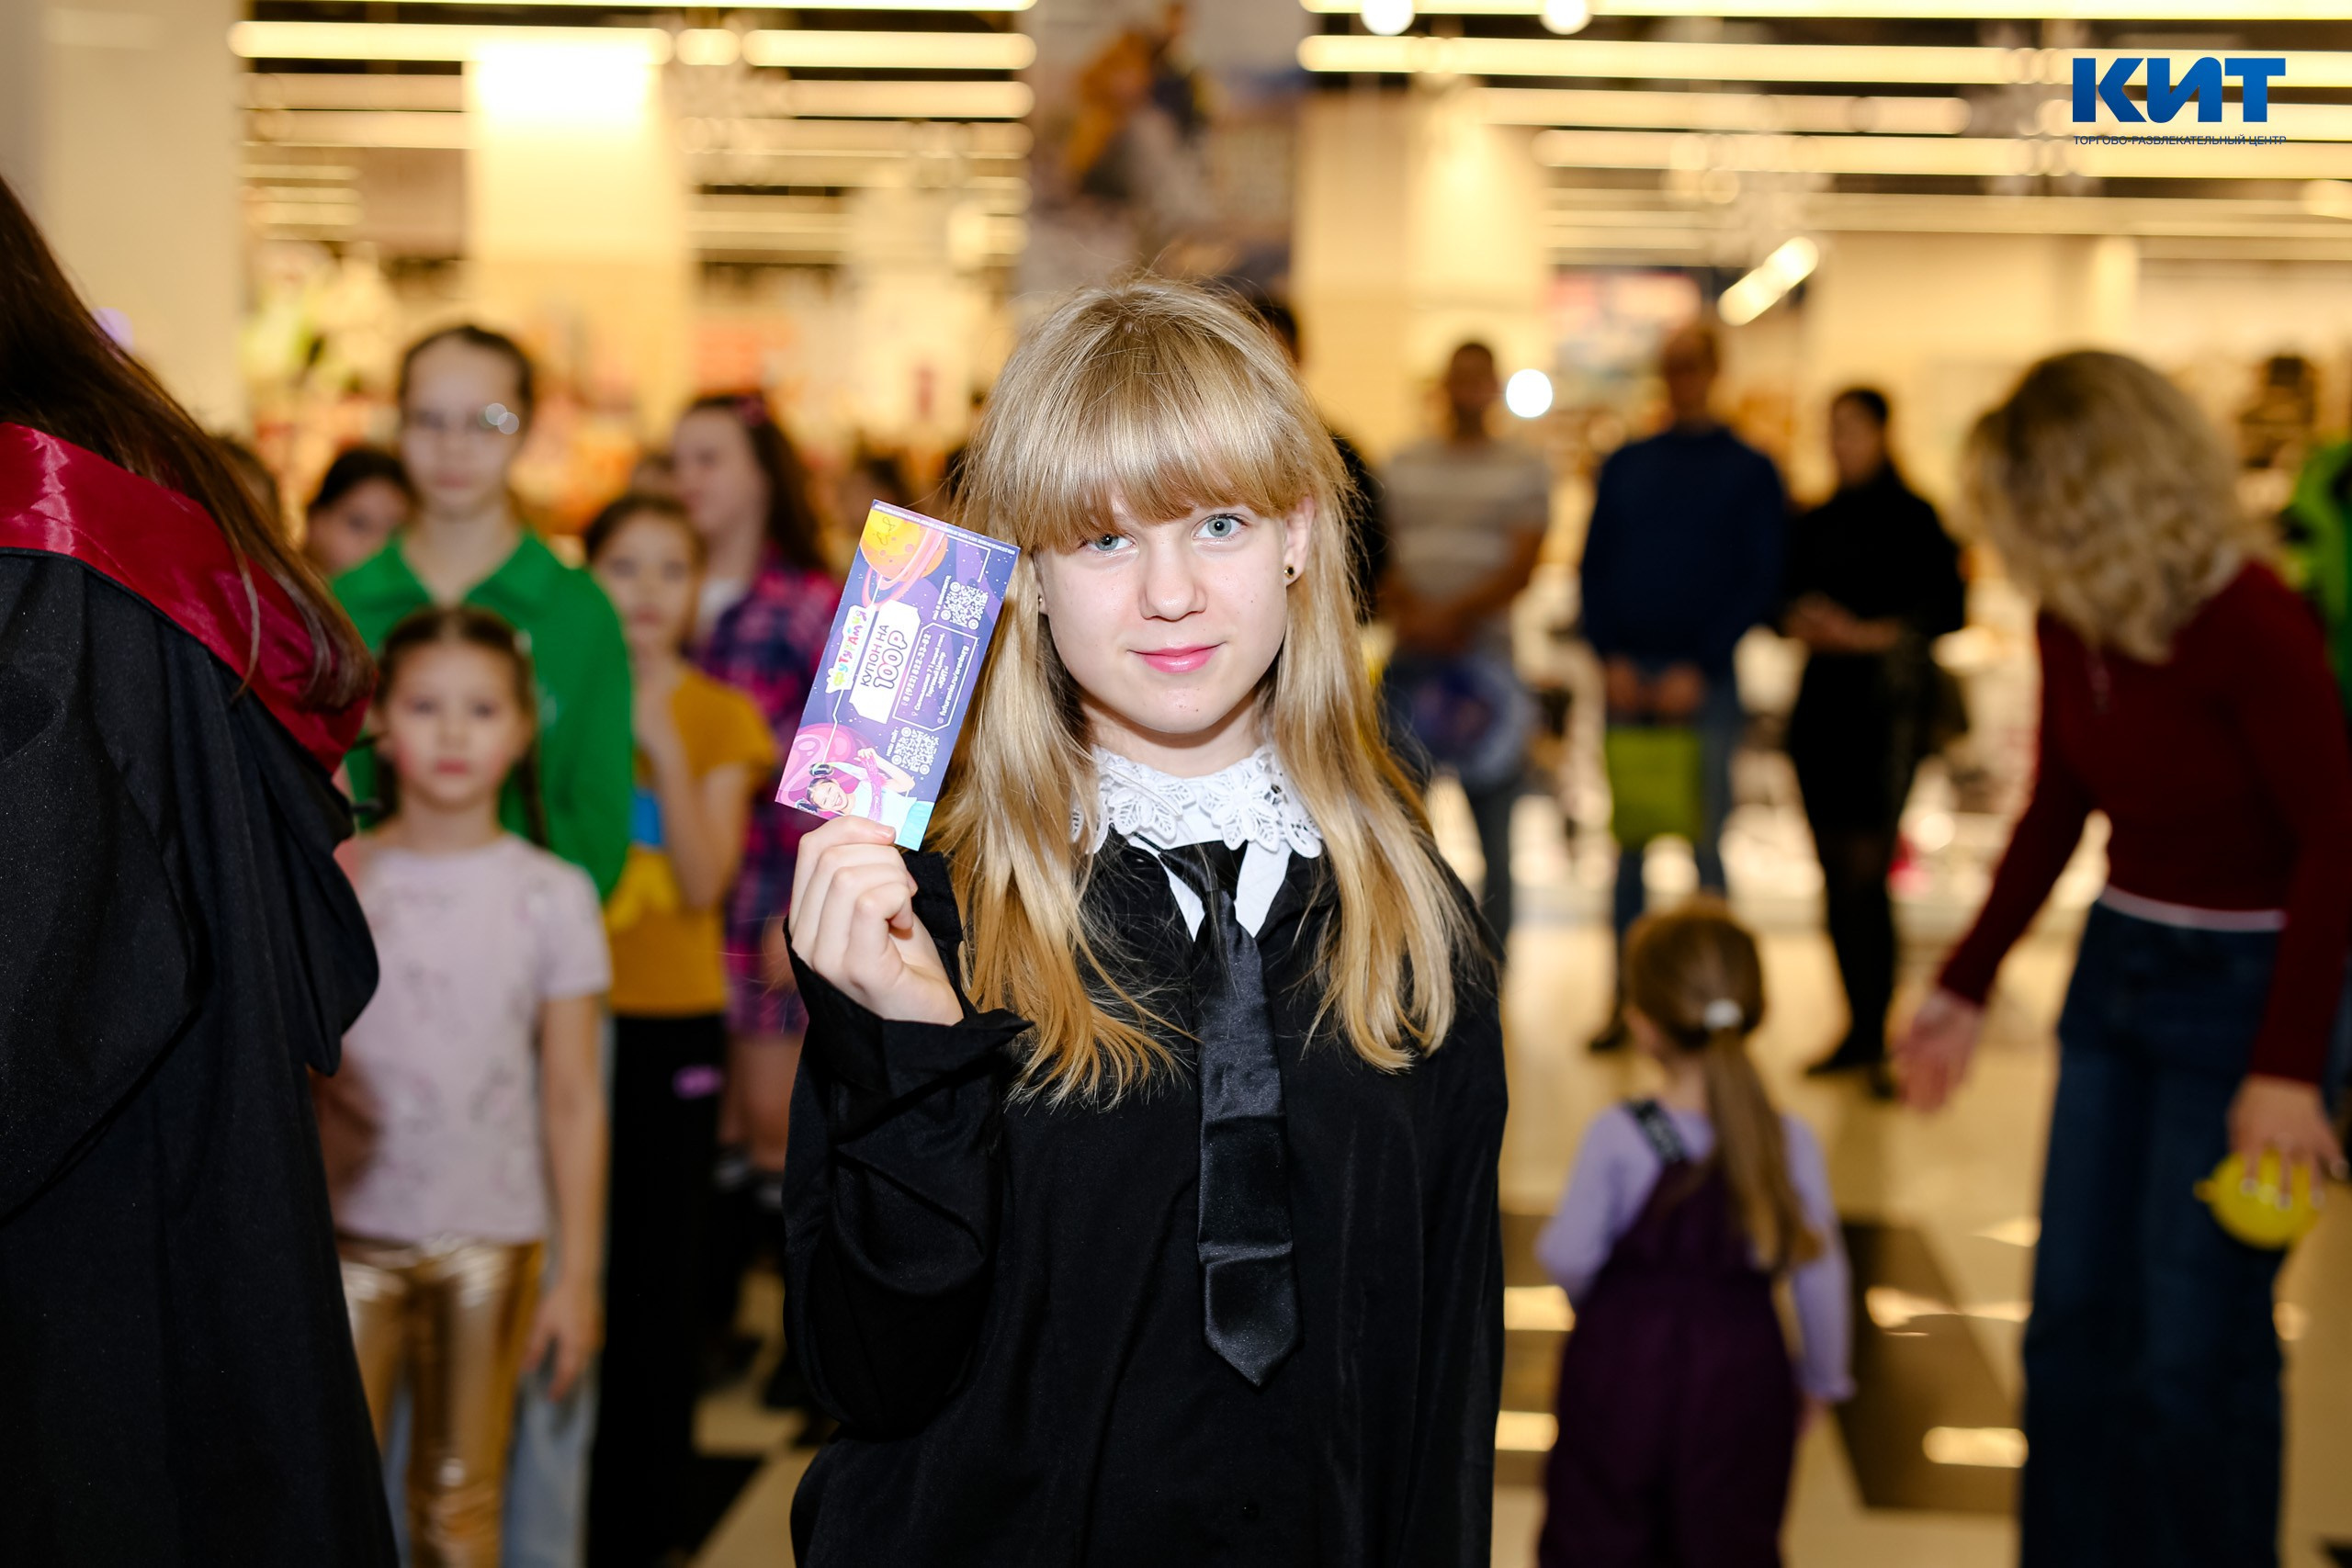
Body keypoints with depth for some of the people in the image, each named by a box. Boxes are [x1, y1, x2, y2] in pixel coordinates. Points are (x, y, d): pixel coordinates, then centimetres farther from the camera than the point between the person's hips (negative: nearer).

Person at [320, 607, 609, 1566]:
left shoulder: (553, 896, -2)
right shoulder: (331, 881, -1)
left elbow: (573, 1102, 0)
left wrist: (578, 1274, 0)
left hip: (492, 1241, 0)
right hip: (353, 1232, 0)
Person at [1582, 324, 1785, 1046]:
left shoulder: (1750, 471, 5)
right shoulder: (1625, 466, 13)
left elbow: (1760, 582, -1)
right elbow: (1595, 567, 10)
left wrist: (1698, 669, -11)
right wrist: (1613, 659, -5)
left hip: (1704, 680, -3)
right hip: (1628, 677, 3)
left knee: (1706, 844, -2)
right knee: (1628, 845, 5)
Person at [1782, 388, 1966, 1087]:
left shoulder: (1913, 519, -2)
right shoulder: (1815, 524, 15)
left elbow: (1948, 608, -5)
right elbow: (1789, 595, 19)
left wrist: (1869, 634, -14)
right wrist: (1798, 622, -3)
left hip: (1889, 702, -6)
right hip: (1823, 698, 6)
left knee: (1866, 871, -11)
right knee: (1835, 872, 6)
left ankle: (1876, 1035, -5)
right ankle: (1858, 1026, 14)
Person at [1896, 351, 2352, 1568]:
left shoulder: (2251, 628, -22)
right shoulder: (2071, 626, -2)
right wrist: (1965, 986, 10)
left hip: (2244, 987, -7)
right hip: (2116, 967, 7)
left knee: (2194, 1350, 0)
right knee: (2073, 1321, 13)